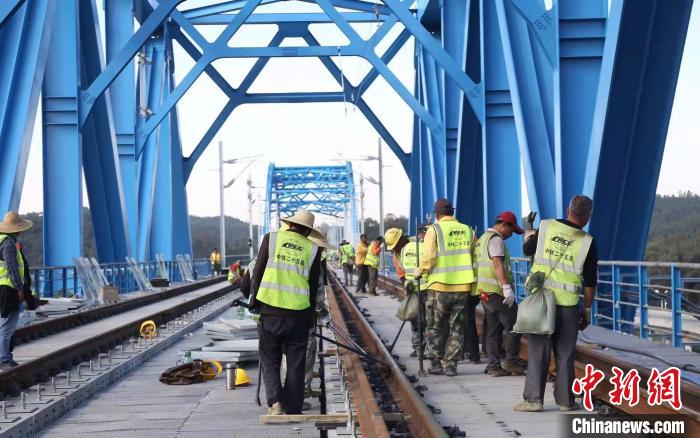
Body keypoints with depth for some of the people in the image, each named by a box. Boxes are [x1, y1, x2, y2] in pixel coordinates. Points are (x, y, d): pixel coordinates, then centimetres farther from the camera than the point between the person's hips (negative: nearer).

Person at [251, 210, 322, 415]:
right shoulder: (313, 249, 5)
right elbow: (313, 286, 9)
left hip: (270, 311, 0)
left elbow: (258, 273, 1)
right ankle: (293, 410, 13)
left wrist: (255, 301, 11)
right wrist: (310, 318, 17)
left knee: (270, 360, 11)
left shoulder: (271, 238, 2)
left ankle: (275, 401, -7)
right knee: (295, 365, 11)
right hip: (298, 314, 0)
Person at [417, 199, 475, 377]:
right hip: (462, 287, 3)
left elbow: (429, 257, -13)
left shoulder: (434, 230, -6)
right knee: (457, 328, 11)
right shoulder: (467, 230, 7)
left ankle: (435, 363, 13)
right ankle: (451, 364, 9)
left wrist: (420, 270, 4)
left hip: (439, 286, -3)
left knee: (435, 327, 11)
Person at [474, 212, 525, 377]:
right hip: (496, 291, -10)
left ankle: (494, 366, 8)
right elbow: (497, 264, -21)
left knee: (493, 329, 9)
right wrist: (507, 287, -27)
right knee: (513, 325, -4)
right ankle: (511, 360, -5)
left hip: (485, 292, 10)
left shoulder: (483, 239, 22)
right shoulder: (496, 239, -9)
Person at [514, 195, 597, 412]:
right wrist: (587, 310, 12)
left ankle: (533, 398, 3)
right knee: (565, 354, 10)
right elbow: (590, 281, 2)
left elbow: (527, 250, 15)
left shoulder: (546, 227, -2)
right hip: (568, 305, 0)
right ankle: (565, 400, 15)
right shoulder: (587, 242, -3)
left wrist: (528, 236, 37)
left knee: (538, 351, 5)